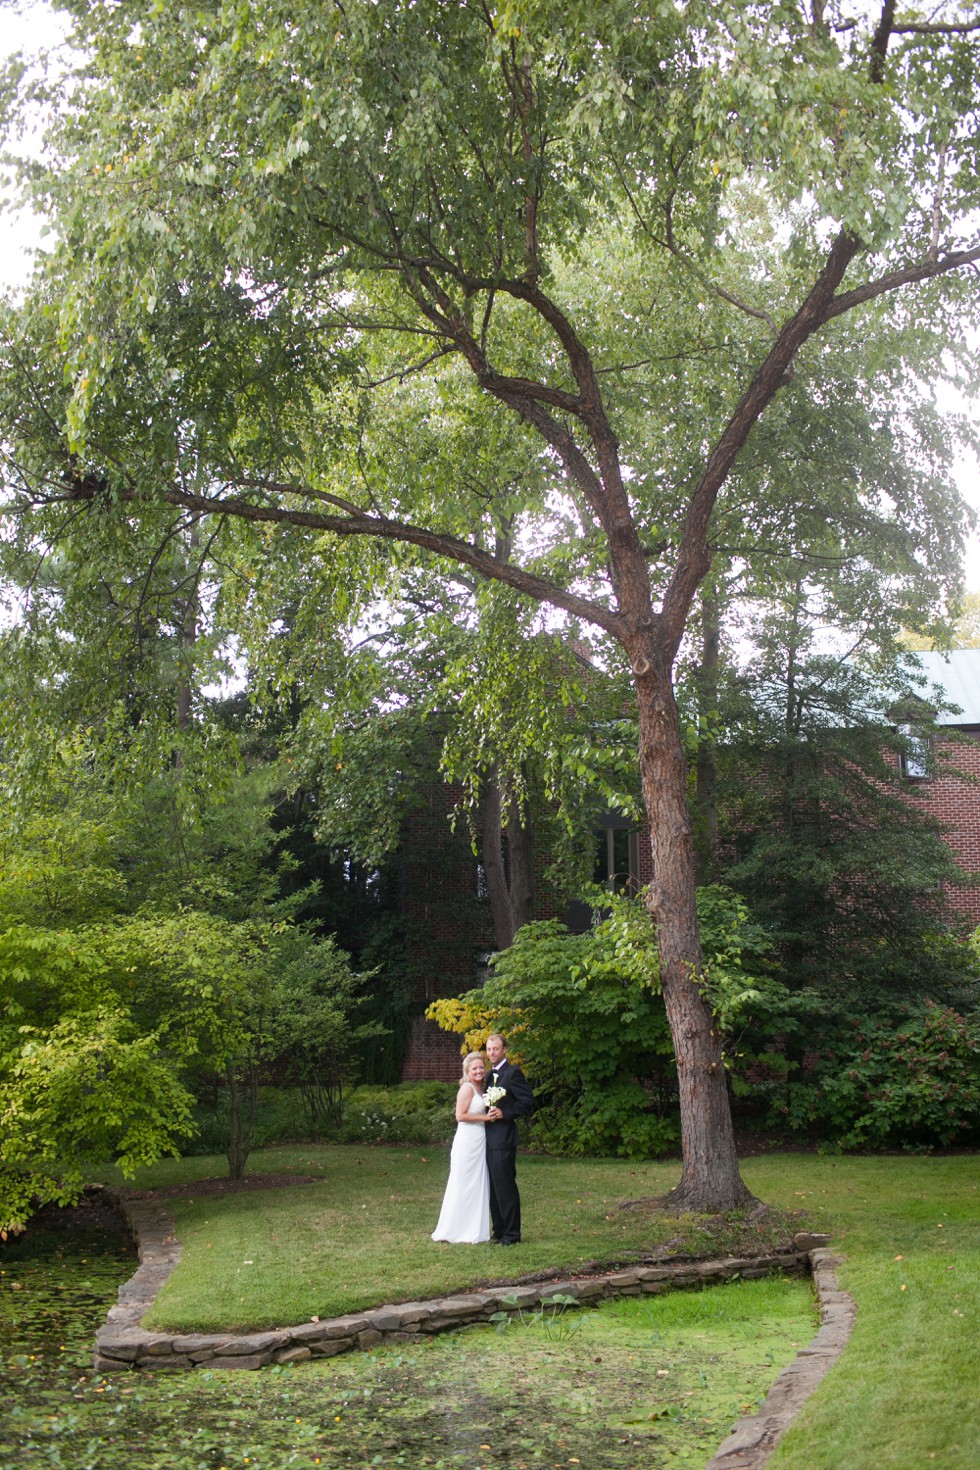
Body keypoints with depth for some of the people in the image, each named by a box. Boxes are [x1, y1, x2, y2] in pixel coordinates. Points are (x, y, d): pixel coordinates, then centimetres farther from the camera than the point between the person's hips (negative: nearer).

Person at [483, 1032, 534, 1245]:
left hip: (503, 1138, -9)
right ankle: (499, 1230, 20)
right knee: (493, 1187, 12)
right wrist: (487, 1114, 6)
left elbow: (527, 1101, -14)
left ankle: (512, 1233, 1)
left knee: (505, 1186, -5)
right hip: (490, 1139, 9)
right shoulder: (490, 1075, 17)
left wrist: (505, 1113, -19)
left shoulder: (513, 1073, -9)